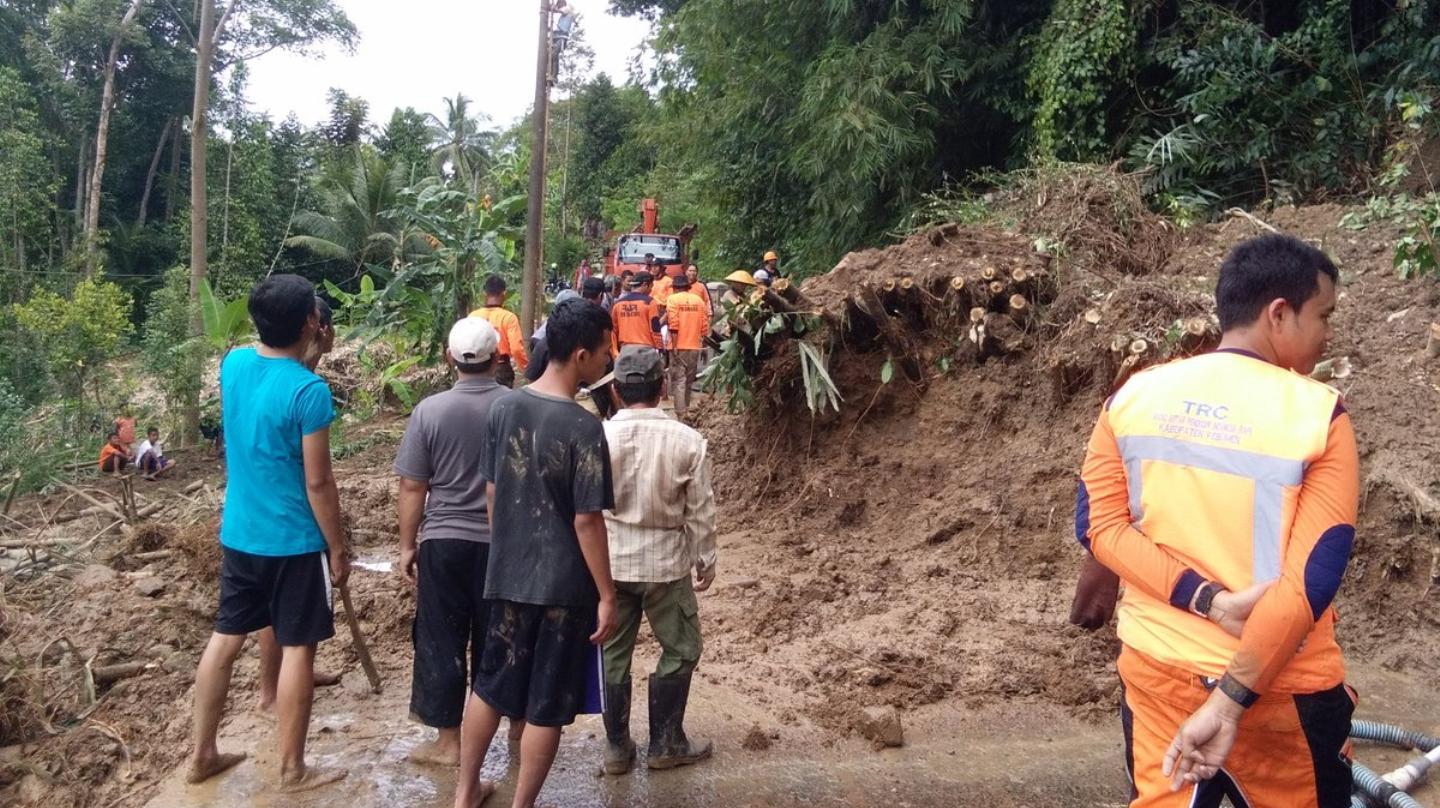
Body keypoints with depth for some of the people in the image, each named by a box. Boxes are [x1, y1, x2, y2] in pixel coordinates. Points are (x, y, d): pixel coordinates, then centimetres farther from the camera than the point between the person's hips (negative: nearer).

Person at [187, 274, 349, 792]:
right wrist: (337, 548, -8)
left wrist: (306, 353, 17)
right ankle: (292, 770, 16)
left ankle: (202, 755, 28)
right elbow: (318, 483, -17)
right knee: (297, 648, 5)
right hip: (295, 542, -7)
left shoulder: (233, 364, -1)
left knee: (225, 639, 16)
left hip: (237, 535, 7)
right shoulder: (308, 391, -21)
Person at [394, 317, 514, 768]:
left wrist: (407, 545, 6)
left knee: (441, 642, 10)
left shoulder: (430, 410, -9)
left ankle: (448, 742, 17)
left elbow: (412, 487, -5)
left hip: (444, 542, -1)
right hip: (504, 543, 2)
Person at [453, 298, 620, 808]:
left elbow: (491, 492, 7)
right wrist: (607, 595, -10)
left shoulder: (504, 407, 0)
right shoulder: (583, 428, -20)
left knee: (490, 685, 21)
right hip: (564, 584, -6)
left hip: (507, 576, 6)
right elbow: (586, 520, -19)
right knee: (547, 706, 9)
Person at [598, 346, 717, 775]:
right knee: (681, 650, 16)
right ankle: (665, 744, 23)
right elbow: (700, 509, -6)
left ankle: (617, 747, 25)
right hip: (666, 562, -2)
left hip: (609, 562, 2)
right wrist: (706, 559, 8)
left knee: (613, 654, 15)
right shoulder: (687, 440, -12)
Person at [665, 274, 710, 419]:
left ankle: (681, 415, -12)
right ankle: (686, 410, 29)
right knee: (689, 380, 17)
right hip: (694, 346, 5)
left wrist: (674, 346, -14)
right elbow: (705, 325, 6)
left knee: (678, 380, -5)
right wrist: (703, 341, 16)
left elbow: (674, 325, -14)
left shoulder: (673, 299, -5)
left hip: (679, 346, -4)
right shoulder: (699, 300, 8)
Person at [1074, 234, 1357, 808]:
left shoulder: (1132, 396, -3)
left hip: (1156, 668, 3)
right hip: (1278, 686, -2)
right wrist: (1229, 703, -17)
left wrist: (1211, 601, -15)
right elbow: (1310, 582, -19)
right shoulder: (1319, 416, -14)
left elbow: (1098, 526, -8)